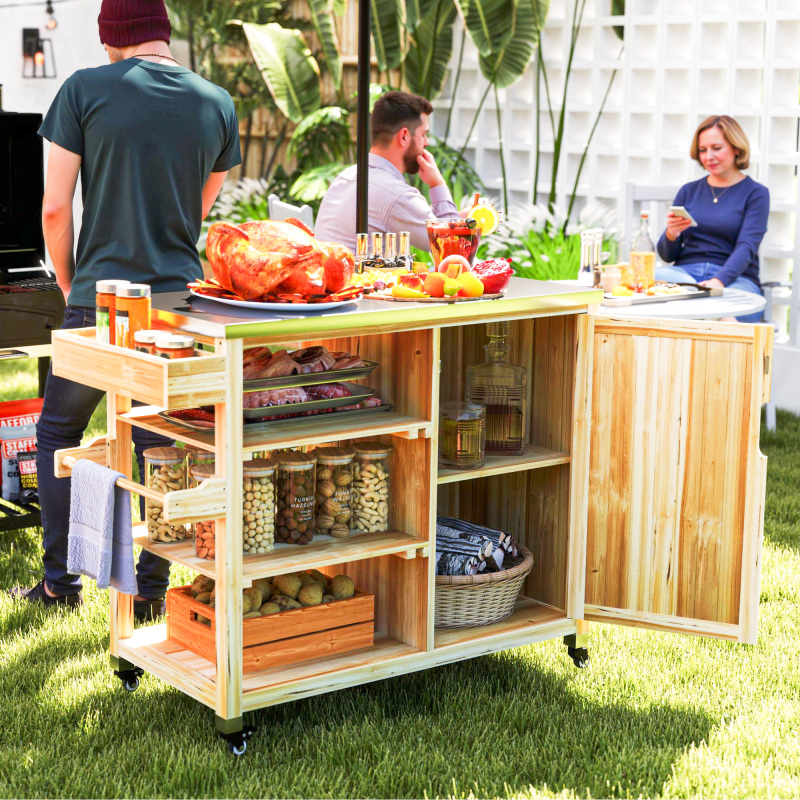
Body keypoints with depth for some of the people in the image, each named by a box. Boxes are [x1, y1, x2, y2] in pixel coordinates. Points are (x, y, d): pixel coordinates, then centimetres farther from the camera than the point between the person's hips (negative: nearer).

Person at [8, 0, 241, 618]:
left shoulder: (84, 90, -4)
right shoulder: (216, 105, 5)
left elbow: (55, 207, -4)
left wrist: (70, 284, 11)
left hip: (100, 296, -2)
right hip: (178, 299, 2)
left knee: (58, 432, 15)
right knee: (161, 448, 11)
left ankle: (61, 583, 18)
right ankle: (151, 590, 15)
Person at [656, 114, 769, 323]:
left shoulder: (756, 194, 7)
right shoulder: (688, 191, 19)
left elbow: (746, 248, -8)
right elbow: (667, 255, 17)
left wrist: (719, 281, -27)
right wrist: (671, 235, -8)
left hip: (735, 278, -4)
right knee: (651, 277, -34)